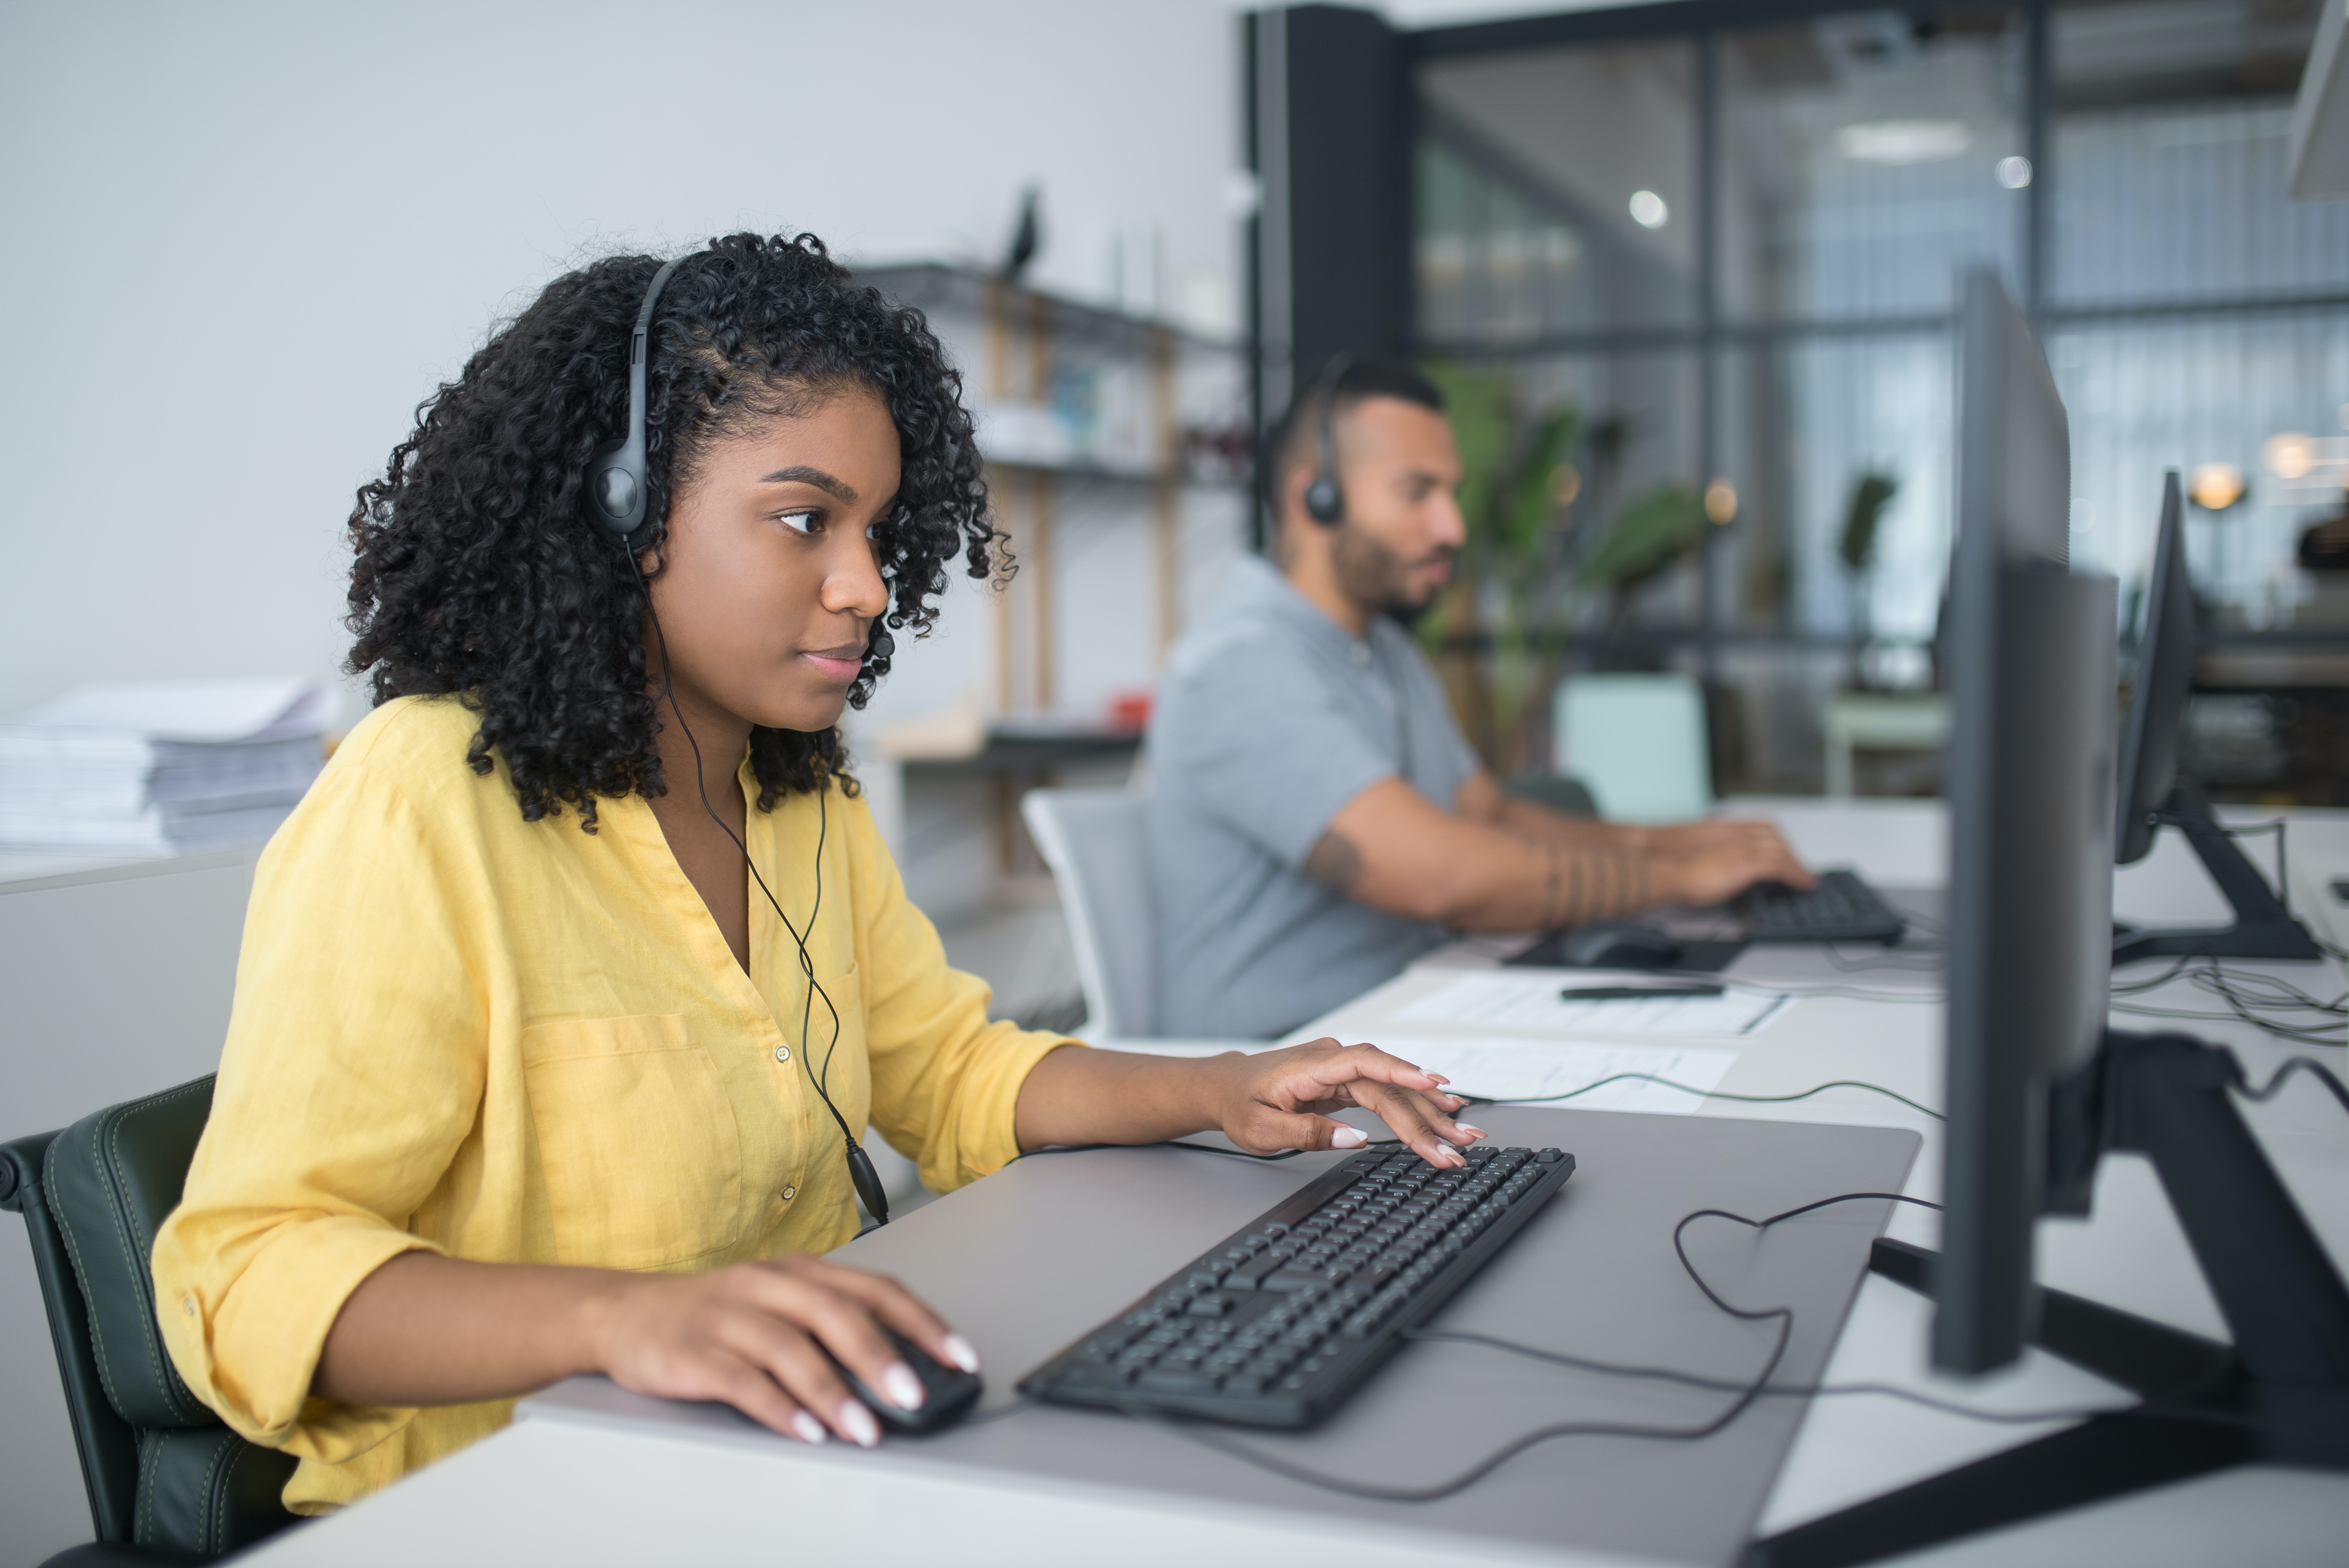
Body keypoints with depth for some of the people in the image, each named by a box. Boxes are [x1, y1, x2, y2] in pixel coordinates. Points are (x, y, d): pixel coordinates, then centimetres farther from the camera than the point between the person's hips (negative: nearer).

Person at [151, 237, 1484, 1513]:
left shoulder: (800, 793, 8)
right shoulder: (424, 806, -17)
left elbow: (944, 1068, 16)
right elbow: (248, 1275, -21)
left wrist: (1221, 1092, -1)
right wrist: (621, 1315, -38)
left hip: (799, 1436, 7)